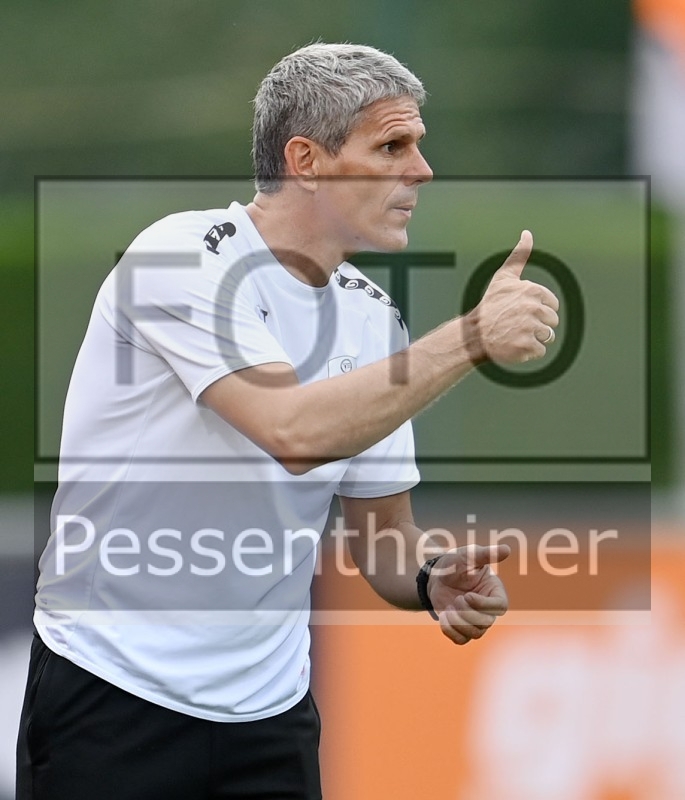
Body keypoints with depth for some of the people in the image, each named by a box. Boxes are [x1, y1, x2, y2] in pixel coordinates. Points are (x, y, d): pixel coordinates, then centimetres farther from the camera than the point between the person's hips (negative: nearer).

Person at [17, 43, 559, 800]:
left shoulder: (371, 315, 5)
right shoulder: (186, 255, -15)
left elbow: (382, 535, 10)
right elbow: (295, 433, -29)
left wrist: (433, 581, -12)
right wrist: (471, 336, -27)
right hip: (113, 688, -6)